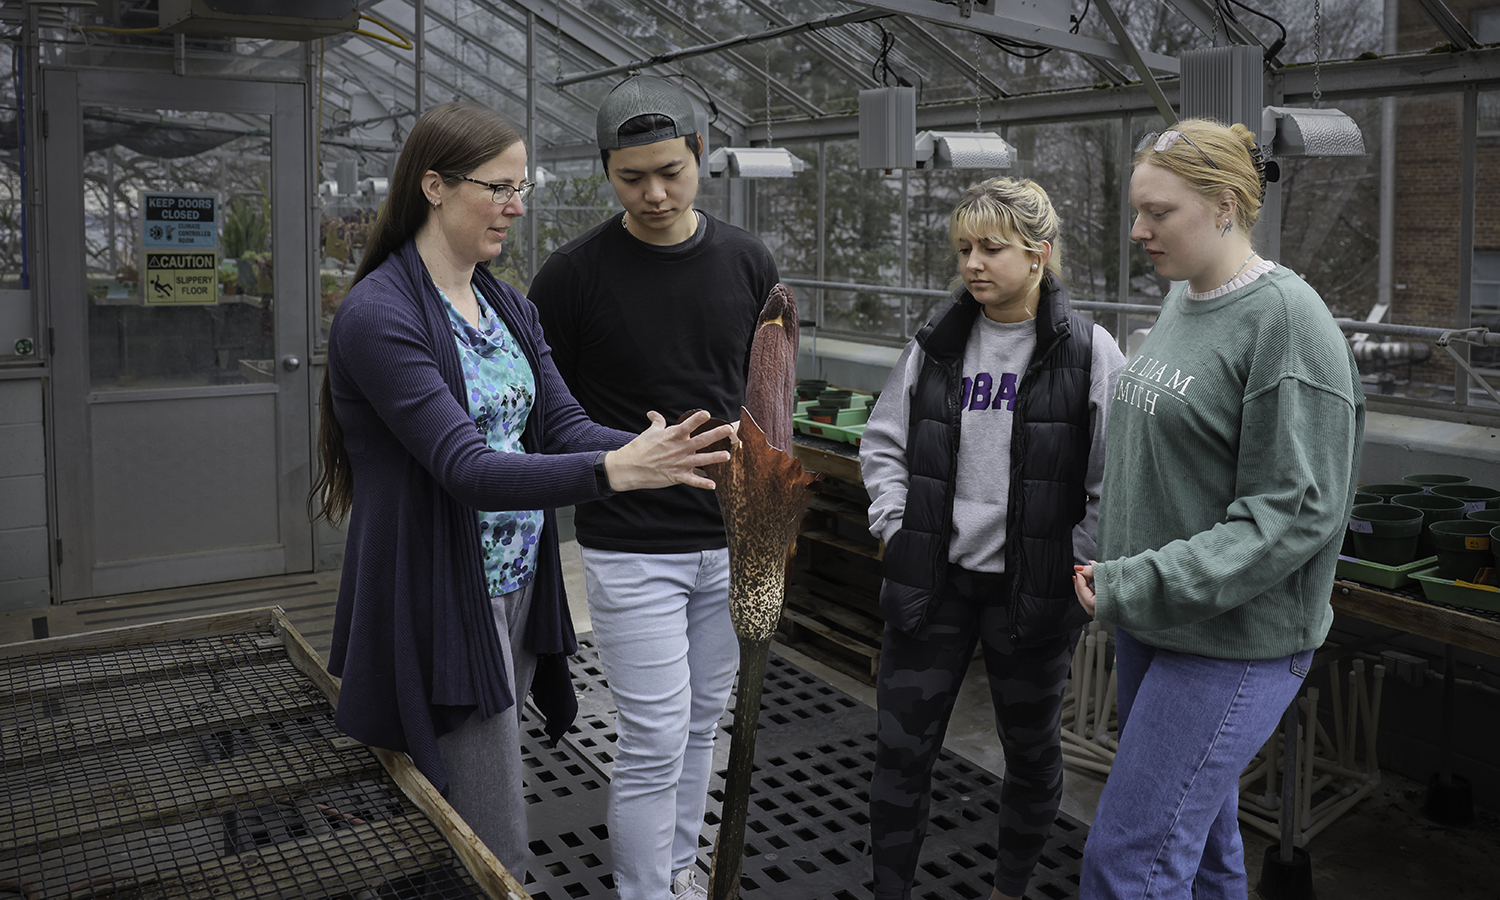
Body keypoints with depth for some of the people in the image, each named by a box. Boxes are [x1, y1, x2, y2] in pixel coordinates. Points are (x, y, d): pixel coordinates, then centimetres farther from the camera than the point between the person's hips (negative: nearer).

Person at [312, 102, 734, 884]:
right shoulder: (378, 315, -17)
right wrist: (615, 470, -37)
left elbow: (562, 424, 0)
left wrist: (661, 451, -18)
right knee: (494, 856, 0)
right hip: (443, 608, -7)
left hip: (517, 589, 7)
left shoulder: (508, 306, 9)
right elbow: (466, 469, -26)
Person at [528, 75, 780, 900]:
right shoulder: (574, 274, -10)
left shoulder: (749, 263, 2)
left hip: (728, 545, 4)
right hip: (631, 549, -4)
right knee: (653, 744, -1)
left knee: (698, 727, 18)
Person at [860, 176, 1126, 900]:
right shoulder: (935, 346, 3)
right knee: (901, 749, 7)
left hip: (1032, 588, -2)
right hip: (930, 581, 2)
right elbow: (882, 443, 11)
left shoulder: (1091, 353, -6)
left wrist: (1078, 562, -11)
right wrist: (897, 528, 2)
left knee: (1031, 749, 15)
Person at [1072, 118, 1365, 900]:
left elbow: (1295, 512, -21)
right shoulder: (1180, 300, 9)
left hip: (1235, 643, -8)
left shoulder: (1287, 321, -17)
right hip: (1149, 623, 8)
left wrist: (1143, 585, -24)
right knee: (1196, 835, 20)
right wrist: (1118, 574, 9)